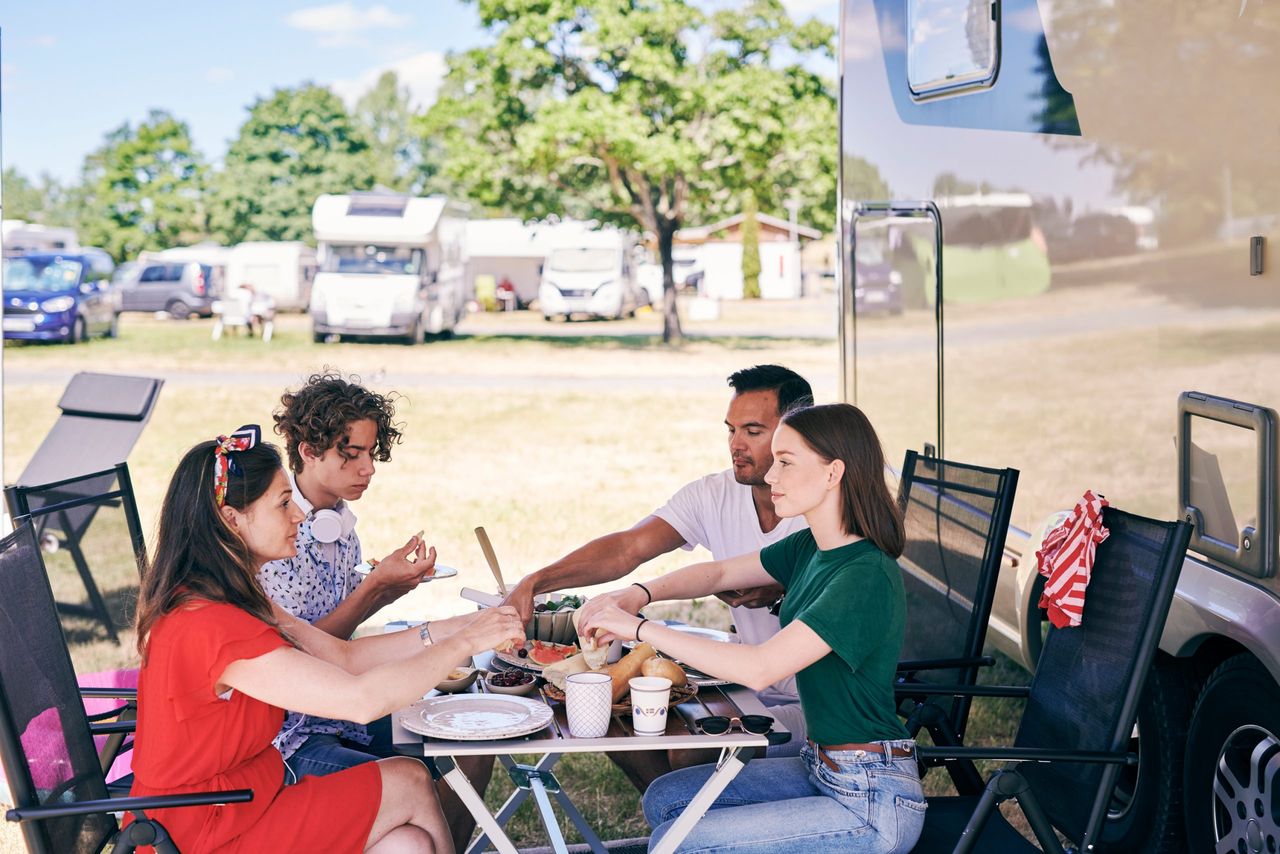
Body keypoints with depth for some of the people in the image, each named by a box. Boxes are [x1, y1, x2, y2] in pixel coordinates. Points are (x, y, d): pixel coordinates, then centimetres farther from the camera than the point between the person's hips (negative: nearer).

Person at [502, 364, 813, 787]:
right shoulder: (714, 495, 0)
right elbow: (628, 548, -11)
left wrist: (782, 592, -32)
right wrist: (536, 581, -23)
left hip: (824, 703, -6)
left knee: (689, 753, -23)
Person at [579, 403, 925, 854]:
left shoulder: (866, 576, -24)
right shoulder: (811, 547, 4)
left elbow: (759, 668, -31)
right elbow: (721, 573, 17)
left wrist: (639, 627, -25)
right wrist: (640, 593, -1)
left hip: (872, 804, -9)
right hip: (822, 770, 9)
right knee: (666, 799, 10)